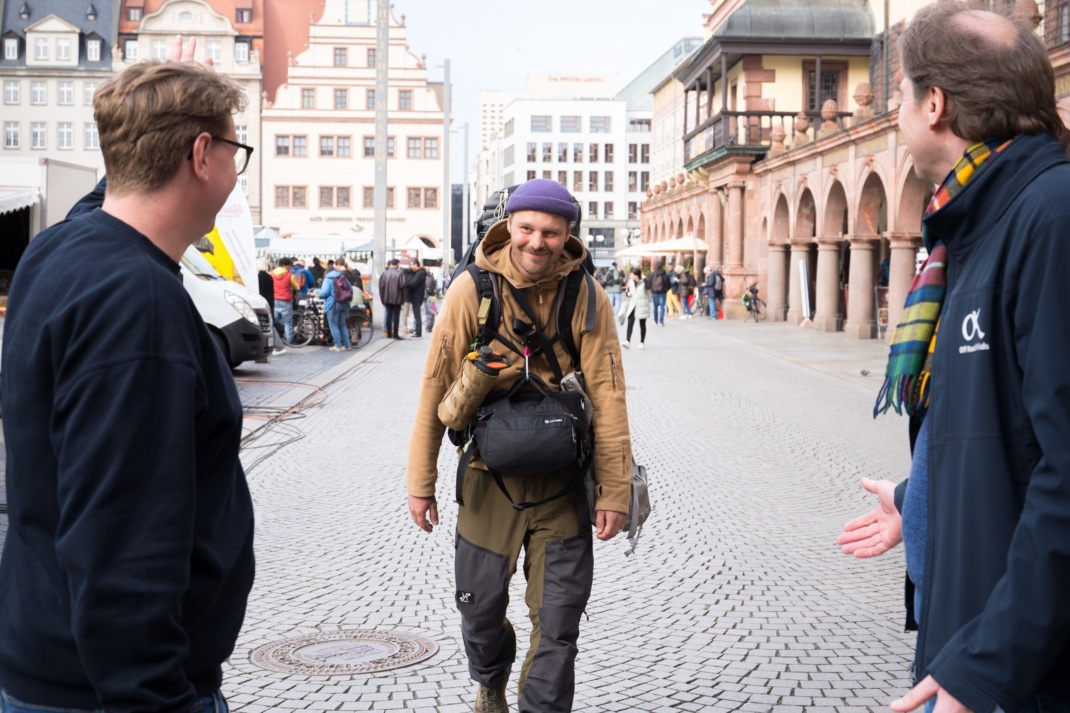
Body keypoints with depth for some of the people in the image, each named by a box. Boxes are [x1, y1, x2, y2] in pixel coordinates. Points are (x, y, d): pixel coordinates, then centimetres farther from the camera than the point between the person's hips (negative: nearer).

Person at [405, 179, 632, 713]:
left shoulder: (587, 298, -6)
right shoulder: (472, 289, -8)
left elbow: (607, 397, -5)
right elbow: (436, 388, -4)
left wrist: (614, 489, -7)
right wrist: (421, 482, -2)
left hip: (563, 479, 0)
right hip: (489, 473, 0)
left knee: (558, 622, 2)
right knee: (480, 609, 13)